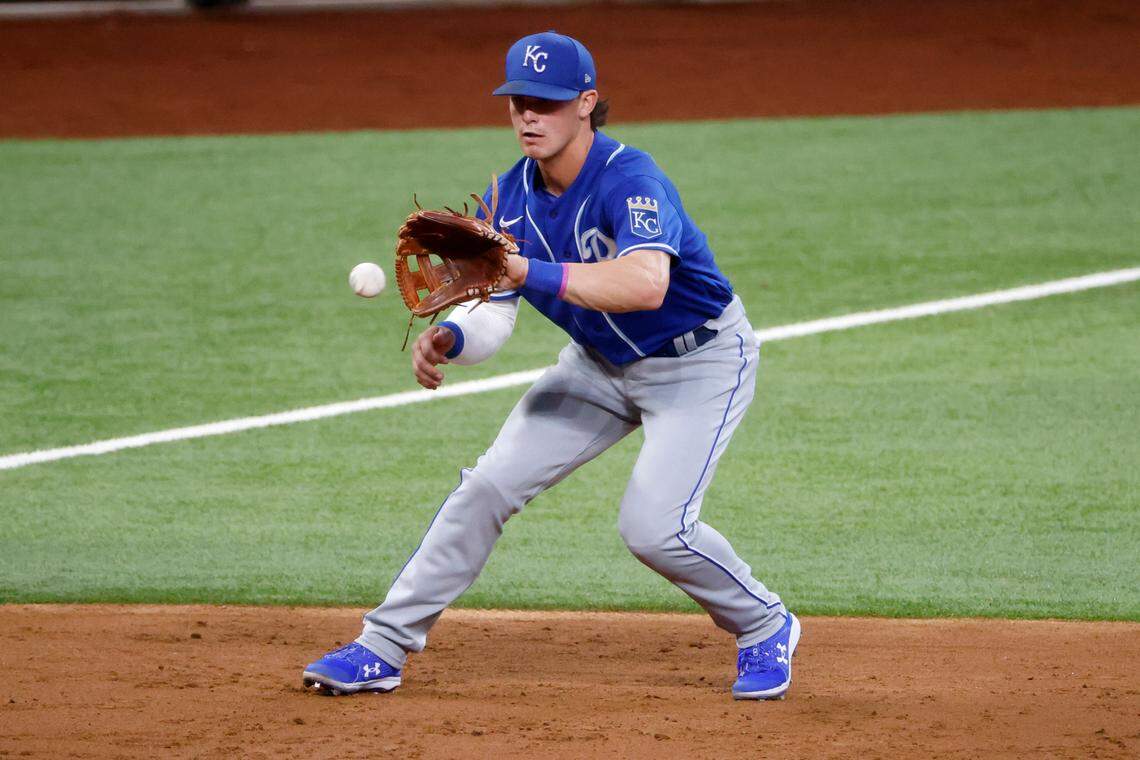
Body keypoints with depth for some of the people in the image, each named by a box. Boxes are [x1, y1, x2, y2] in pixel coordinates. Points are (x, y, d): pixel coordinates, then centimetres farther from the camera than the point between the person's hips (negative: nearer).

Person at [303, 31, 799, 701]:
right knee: (489, 485, -2)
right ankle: (384, 648, 6)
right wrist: (451, 339, -31)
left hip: (700, 362, -7)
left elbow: (646, 284, -49)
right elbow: (495, 313, -7)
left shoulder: (630, 180, -31)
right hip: (600, 363, 7)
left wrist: (530, 272, -55)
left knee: (653, 525, -20)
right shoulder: (512, 197, -8)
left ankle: (767, 628, 8)